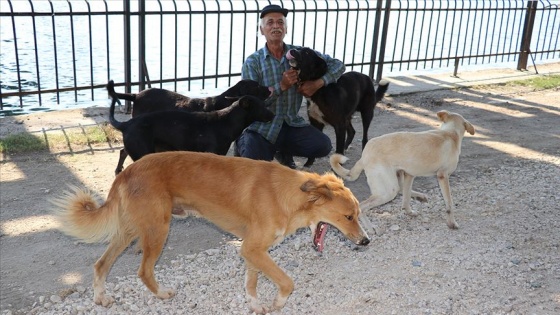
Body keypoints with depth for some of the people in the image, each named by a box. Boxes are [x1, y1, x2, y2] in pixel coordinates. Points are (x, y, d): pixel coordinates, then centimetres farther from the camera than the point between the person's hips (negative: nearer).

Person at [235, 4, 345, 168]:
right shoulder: (252, 62, -9)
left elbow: (338, 65, 3)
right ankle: (243, 143, 16)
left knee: (323, 146, -19)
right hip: (261, 127, -3)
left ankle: (283, 151, 14)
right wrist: (281, 86, -24)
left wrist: (318, 83, -15)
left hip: (291, 124, 3)